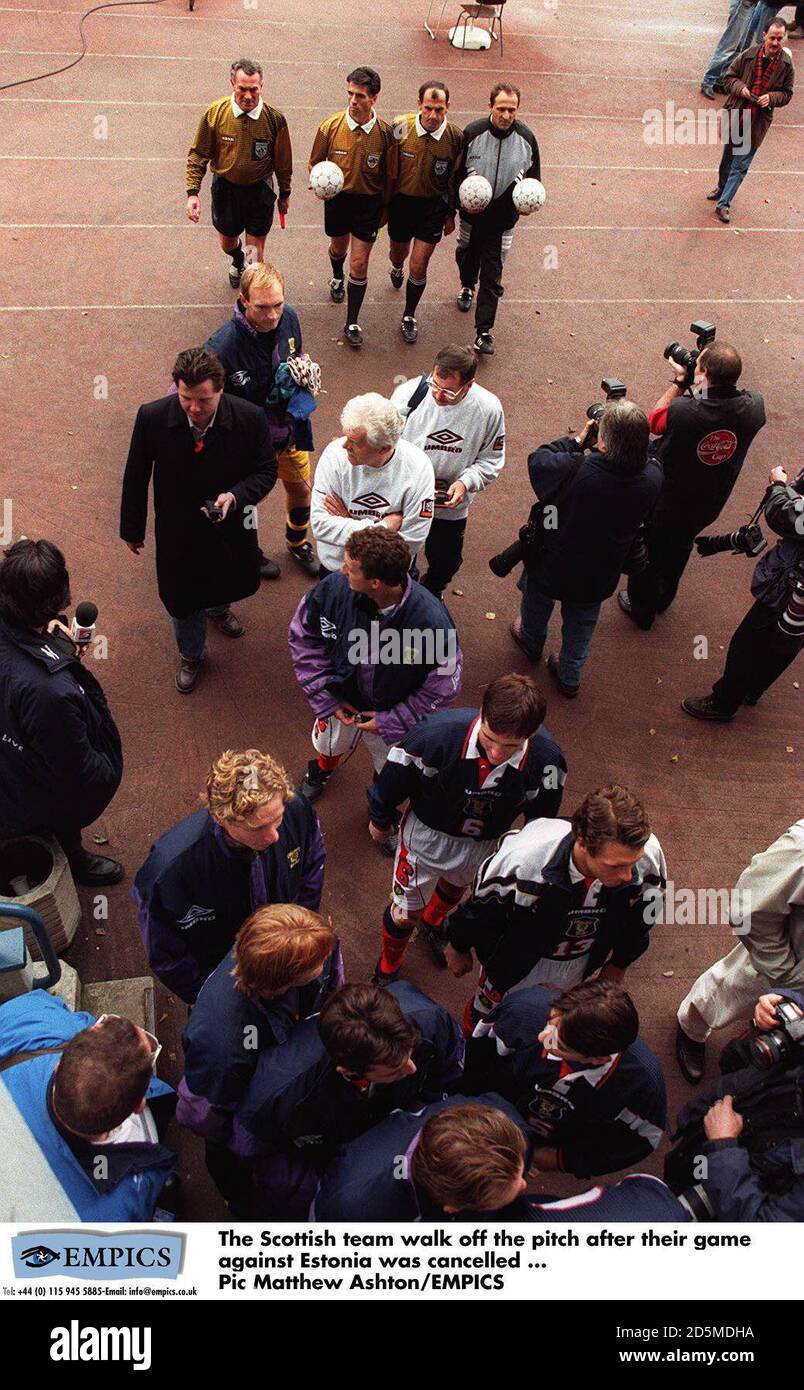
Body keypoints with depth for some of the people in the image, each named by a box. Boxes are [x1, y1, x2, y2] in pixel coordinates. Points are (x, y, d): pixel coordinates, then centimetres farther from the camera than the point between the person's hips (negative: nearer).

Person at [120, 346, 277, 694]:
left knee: (230, 580, 29)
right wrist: (132, 530, 1)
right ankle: (191, 656, 50)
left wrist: (235, 496, -31)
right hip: (177, 529, -1)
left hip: (230, 523, 1)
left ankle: (217, 608, 69)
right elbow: (136, 476, -10)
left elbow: (266, 471, -11)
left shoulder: (250, 418, -26)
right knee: (181, 597, 18)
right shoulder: (152, 418, -25)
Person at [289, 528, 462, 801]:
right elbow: (303, 638, -10)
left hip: (394, 717, -2)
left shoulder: (432, 621, -38)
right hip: (340, 702, 2)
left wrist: (389, 722, -19)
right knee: (329, 747, 33)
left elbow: (443, 686, -22)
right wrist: (327, 699, -13)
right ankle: (321, 770, 71)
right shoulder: (333, 589, -29)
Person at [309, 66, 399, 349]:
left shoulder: (385, 132, -16)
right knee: (338, 246, 26)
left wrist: (384, 208, 6)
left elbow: (390, 175, -2)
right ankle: (337, 278, 62)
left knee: (359, 263, -4)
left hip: (369, 202, -2)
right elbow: (315, 163, 1)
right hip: (337, 198, 2)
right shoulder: (330, 127, -14)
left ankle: (352, 324, 7)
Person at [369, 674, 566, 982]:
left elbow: (541, 818, -9)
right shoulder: (438, 733, -41)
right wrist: (380, 819, -1)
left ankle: (433, 922, 71)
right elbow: (396, 775, -19)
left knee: (455, 888, 34)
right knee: (405, 914, 17)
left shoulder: (547, 761, -33)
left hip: (486, 842, 3)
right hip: (428, 832, -3)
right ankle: (388, 968, 51)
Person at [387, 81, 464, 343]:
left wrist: (451, 214, 6)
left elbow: (456, 178, -1)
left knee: (418, 267, -3)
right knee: (398, 252, 23)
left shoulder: (456, 137, -15)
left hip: (433, 206, -1)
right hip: (401, 201, 1)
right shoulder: (401, 127, -17)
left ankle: (409, 317, 19)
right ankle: (397, 268, 63)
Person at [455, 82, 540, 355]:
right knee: (467, 254, 25)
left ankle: (484, 331, 1)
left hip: (503, 217, -1)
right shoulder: (472, 133, -14)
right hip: (471, 211, 1)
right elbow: (455, 172, -4)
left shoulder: (527, 139, -9)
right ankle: (467, 286, 61)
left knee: (492, 275, -3)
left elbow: (533, 178, 5)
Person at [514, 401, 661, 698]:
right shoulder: (653, 478, -28)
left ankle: (531, 642, 61)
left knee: (537, 606, 32)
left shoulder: (572, 470, -40)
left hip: (551, 568, -2)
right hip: (598, 579, 2)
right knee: (581, 627, 29)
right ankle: (570, 677, 49)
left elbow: (538, 459, -18)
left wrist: (576, 440, -8)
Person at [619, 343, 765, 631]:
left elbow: (653, 421, -15)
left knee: (648, 555, 24)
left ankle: (641, 609, 47)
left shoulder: (683, 411, -38)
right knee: (679, 549, 33)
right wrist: (696, 384, -8)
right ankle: (664, 598, 57)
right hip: (707, 507, 4)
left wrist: (679, 382, -9)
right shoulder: (753, 407, -24)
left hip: (663, 504, -4)